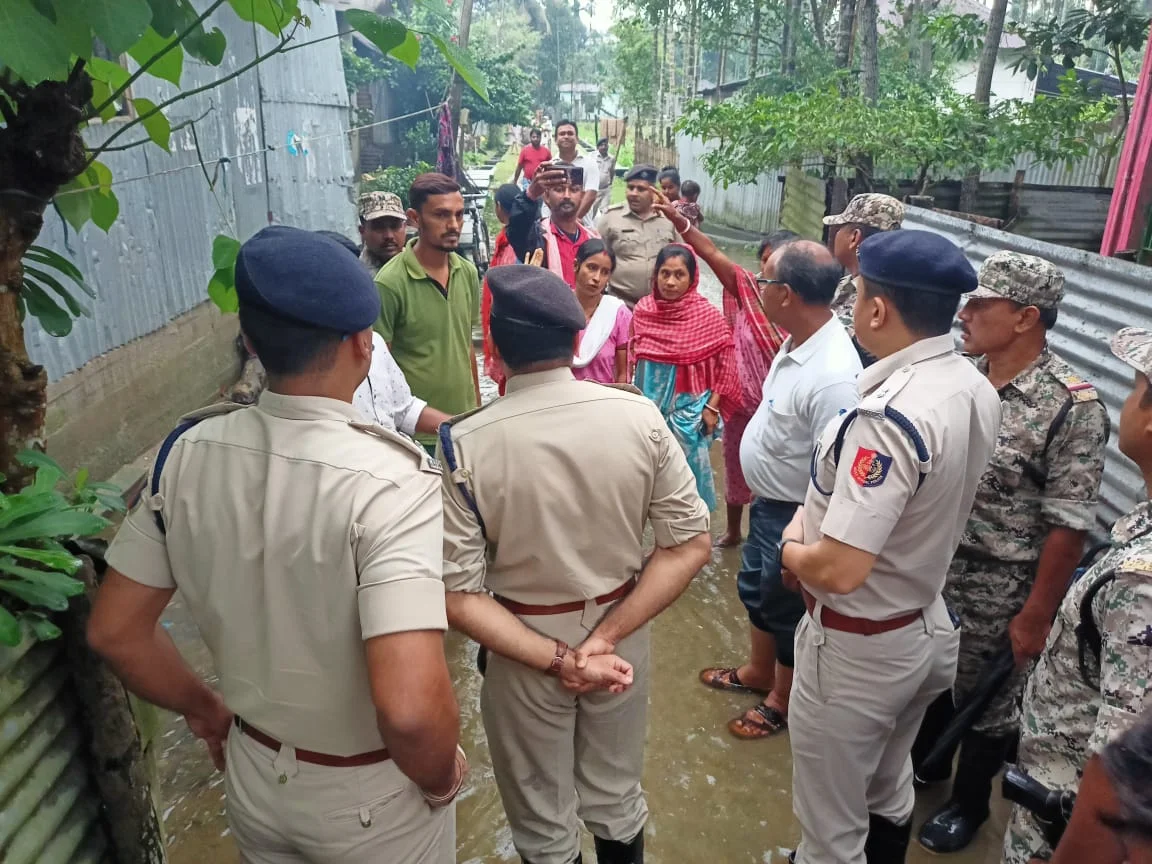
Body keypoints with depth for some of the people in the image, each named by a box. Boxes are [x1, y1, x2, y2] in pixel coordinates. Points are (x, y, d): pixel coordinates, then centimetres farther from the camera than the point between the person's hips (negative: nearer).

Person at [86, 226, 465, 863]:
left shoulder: (187, 452, -14)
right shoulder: (388, 480, -32)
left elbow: (113, 631, -4)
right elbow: (410, 709, -37)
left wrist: (204, 707, 12)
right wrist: (441, 780, -16)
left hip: (252, 777, 4)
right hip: (370, 798, -4)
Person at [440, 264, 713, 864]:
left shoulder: (464, 443, -22)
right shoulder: (639, 415, -16)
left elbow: (458, 595, -21)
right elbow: (691, 546, -13)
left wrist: (555, 659, -18)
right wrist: (606, 637, -15)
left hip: (521, 645, -2)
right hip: (621, 630, 2)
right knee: (617, 801, 29)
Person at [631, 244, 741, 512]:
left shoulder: (708, 315, -12)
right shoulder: (643, 309, -2)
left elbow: (726, 363, -5)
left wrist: (712, 407, -8)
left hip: (689, 409, -3)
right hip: (650, 406, 4)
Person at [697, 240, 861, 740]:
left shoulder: (833, 375, -34)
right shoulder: (797, 342, -5)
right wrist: (761, 495, 16)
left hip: (793, 516, -9)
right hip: (767, 502, 9)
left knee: (787, 610, 15)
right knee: (756, 590, 27)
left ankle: (782, 700, 41)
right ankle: (758, 672, 52)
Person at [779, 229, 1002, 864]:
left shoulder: (888, 416, -33)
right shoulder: (977, 389, -5)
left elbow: (839, 570, -35)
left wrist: (791, 548, -13)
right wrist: (818, 519, 2)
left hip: (857, 647, -8)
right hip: (927, 626, 9)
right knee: (888, 793, 32)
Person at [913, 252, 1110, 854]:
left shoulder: (1071, 406, -20)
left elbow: (1068, 526, -16)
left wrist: (1036, 616, -13)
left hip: (998, 590, -5)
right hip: (928, 567, 5)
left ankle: (968, 802, 42)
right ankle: (923, 762, 51)